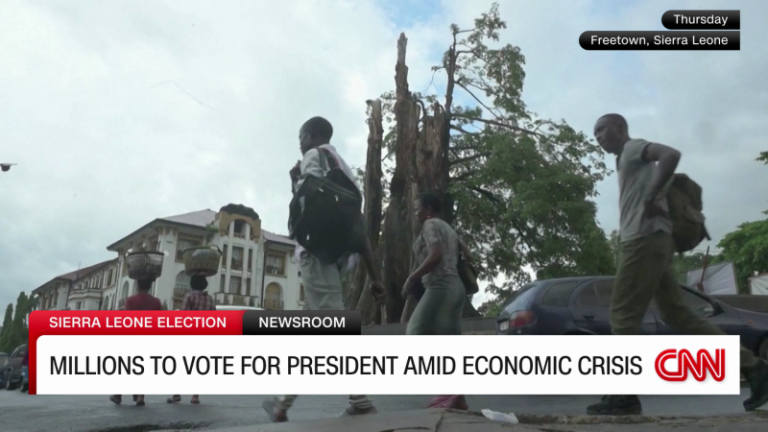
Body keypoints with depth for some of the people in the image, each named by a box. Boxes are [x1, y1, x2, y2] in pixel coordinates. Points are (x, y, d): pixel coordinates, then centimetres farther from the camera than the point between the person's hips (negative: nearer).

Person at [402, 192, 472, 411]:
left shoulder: (430, 225, -3)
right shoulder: (448, 228, 24)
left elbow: (435, 255, -17)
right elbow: (468, 255, 21)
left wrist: (411, 278, -12)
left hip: (440, 287, -10)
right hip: (455, 287, 10)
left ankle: (447, 391, -16)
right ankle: (457, 396, 4)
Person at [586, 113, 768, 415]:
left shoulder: (633, 147, 2)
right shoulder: (626, 161, 29)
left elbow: (671, 154, -19)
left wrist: (650, 199, -19)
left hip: (645, 239, -10)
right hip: (650, 241, 10)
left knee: (623, 314, -10)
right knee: (676, 313, 8)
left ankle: (623, 395, -7)